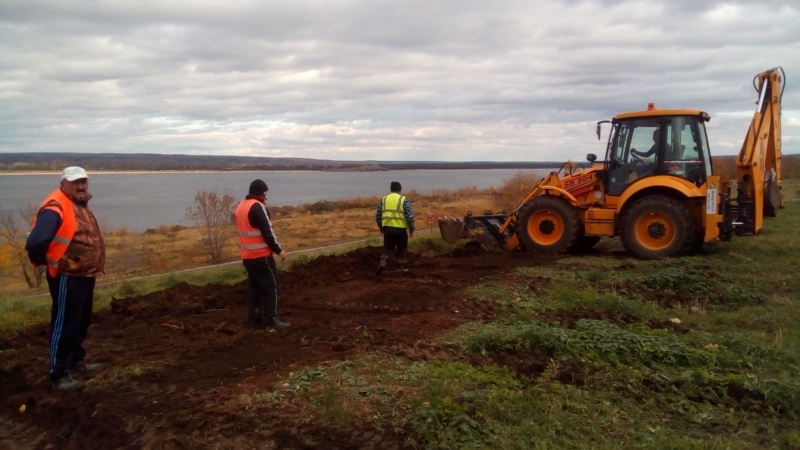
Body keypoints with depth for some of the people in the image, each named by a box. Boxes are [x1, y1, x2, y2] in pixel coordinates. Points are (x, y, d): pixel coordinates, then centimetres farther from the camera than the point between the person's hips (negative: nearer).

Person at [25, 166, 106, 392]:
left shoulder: (80, 204, 10)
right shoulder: (56, 209, -22)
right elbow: (34, 243, -32)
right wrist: (43, 261, -14)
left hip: (84, 275, 10)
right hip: (67, 278, -10)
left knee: (82, 322, 20)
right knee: (64, 325, -2)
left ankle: (76, 361, 36)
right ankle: (58, 375, 7)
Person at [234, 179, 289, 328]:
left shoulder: (240, 207, 13)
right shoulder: (258, 207, -15)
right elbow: (267, 231, -17)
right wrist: (279, 250, -12)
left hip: (247, 255, 9)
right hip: (261, 255, -9)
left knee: (254, 287, 13)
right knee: (272, 286, -3)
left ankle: (254, 318, 15)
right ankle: (271, 319, -3)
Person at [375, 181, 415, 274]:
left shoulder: (384, 199, 9)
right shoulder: (403, 200, -2)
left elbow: (378, 215, 12)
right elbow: (409, 215, -8)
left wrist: (381, 227, 25)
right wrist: (411, 229, 0)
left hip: (387, 228, 3)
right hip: (400, 228, -3)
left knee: (387, 247, 10)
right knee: (401, 248, 13)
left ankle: (383, 262, -11)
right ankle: (400, 266, 17)